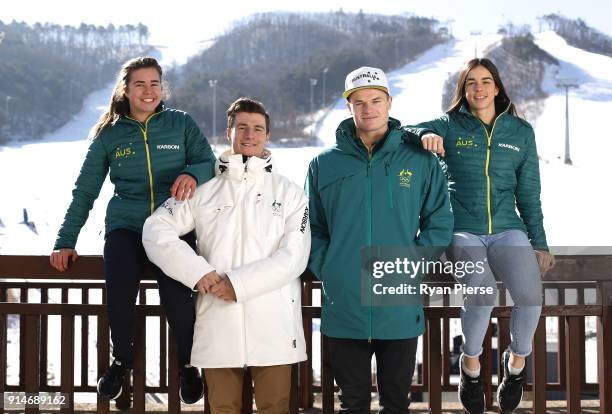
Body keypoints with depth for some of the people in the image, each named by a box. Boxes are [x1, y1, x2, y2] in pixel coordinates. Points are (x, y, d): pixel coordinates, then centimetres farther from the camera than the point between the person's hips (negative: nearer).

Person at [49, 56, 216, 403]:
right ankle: (122, 359, -4)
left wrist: (192, 174, -22)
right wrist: (66, 241, 8)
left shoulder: (182, 124, 10)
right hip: (125, 227, 1)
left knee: (176, 291, -30)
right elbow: (85, 192, 13)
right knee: (119, 284, -31)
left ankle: (189, 364, -3)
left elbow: (210, 163, 2)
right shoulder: (109, 134, 12)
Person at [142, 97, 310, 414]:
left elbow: (293, 257, -2)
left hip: (273, 326, -1)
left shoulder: (289, 193, 9)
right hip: (218, 325, 1)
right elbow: (156, 230, 4)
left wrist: (239, 284, -12)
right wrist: (197, 272, -9)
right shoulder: (203, 191, 12)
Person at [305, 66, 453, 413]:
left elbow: (439, 224, 4)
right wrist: (326, 270, -5)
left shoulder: (420, 162, 4)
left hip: (401, 309, 0)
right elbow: (313, 228, 9)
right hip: (344, 307, 1)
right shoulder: (325, 164, 6)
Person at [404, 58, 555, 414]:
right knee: (482, 290, -29)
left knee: (530, 294, -25)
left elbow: (529, 193, 15)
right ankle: (471, 362, 0)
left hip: (508, 230, 2)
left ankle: (518, 360, 5)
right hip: (463, 231, -2)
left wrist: (539, 243, 12)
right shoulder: (449, 126, 7)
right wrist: (424, 135, -27)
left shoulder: (521, 132, 13)